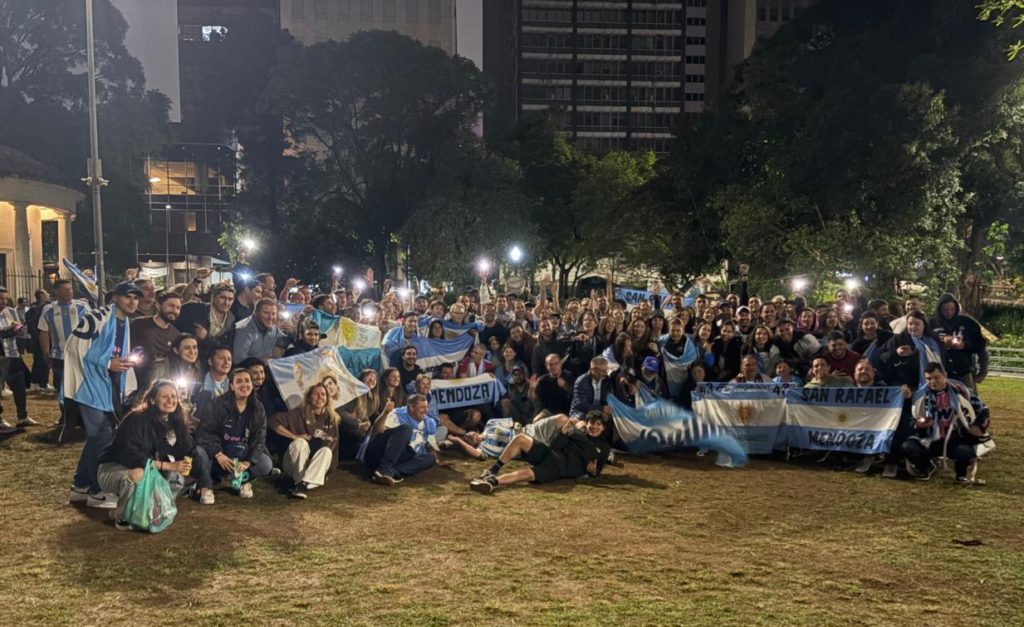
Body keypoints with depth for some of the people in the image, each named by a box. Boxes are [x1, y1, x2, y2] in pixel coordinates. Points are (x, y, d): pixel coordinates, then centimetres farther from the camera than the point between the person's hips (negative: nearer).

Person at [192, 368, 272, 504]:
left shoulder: (257, 409, -1)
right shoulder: (217, 404, -11)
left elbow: (259, 439, -4)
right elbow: (205, 431, -15)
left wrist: (248, 461, -20)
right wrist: (218, 454, -30)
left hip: (243, 455, 3)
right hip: (218, 453, -3)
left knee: (266, 464, -22)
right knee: (200, 451, -34)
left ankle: (243, 480, 9)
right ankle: (206, 487, -12)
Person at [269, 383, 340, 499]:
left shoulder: (331, 418, 1)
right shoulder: (300, 413, -8)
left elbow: (333, 445, 3)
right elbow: (274, 422, -17)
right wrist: (294, 436, -20)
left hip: (317, 466, 2)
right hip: (294, 465, -2)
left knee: (326, 451, -29)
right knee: (300, 442, -30)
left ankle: (303, 485, -45)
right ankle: (297, 481, -29)